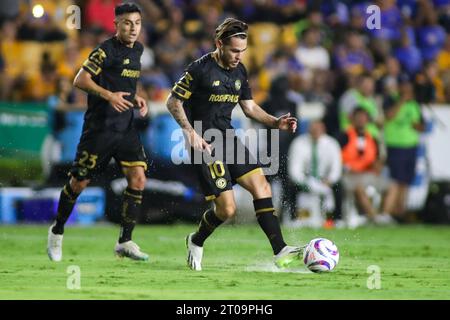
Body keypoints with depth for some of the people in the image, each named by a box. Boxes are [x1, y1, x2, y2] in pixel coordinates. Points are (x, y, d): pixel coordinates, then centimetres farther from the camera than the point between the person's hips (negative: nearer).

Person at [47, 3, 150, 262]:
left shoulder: (137, 50, 12)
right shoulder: (107, 50, -12)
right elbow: (80, 80, -17)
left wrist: (136, 99, 10)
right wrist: (109, 95, -28)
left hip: (126, 127, 6)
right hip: (99, 128, -6)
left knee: (138, 178, -9)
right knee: (79, 182, 2)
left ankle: (125, 241, -2)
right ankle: (58, 230, 25)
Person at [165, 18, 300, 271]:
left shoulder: (239, 71, 8)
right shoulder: (201, 69, -13)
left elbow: (249, 107, 18)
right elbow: (173, 102, -8)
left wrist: (276, 123, 3)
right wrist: (191, 132, -19)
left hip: (228, 137, 7)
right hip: (205, 144, -7)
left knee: (261, 186, -8)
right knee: (227, 208, -11)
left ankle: (280, 251, -9)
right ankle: (197, 242, 18)